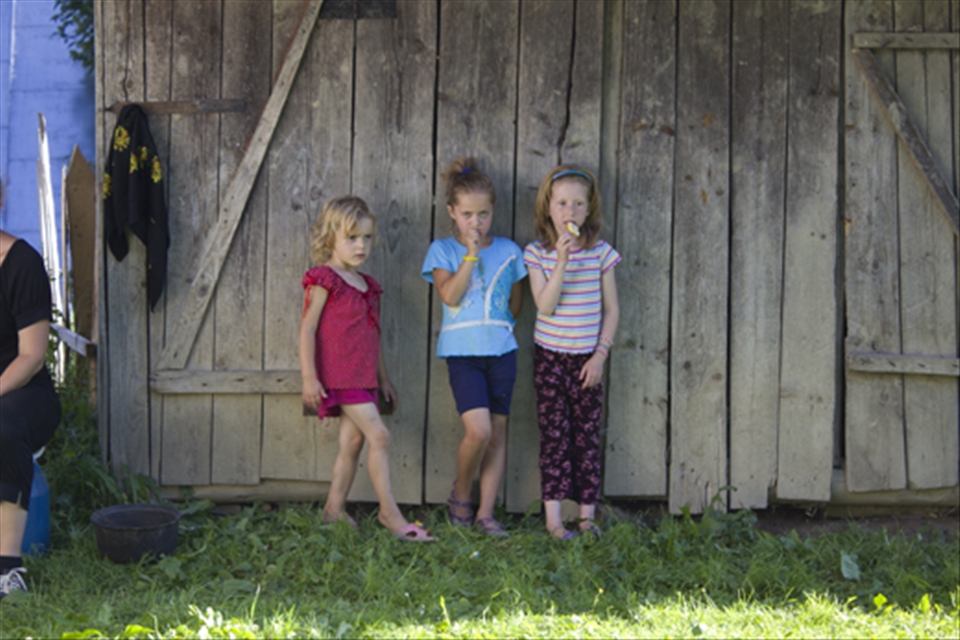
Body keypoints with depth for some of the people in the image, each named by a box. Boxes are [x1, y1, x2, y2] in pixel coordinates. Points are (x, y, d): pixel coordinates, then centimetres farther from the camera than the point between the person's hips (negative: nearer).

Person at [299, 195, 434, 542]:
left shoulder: (366, 284, 16)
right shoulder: (324, 280, -8)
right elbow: (307, 328, -11)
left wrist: (383, 379, 23)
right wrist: (309, 377, -18)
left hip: (362, 376, 8)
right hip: (339, 375, -8)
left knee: (352, 441, 9)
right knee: (379, 435, -14)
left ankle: (334, 507, 18)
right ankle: (389, 511, -10)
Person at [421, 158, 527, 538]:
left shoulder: (507, 251, 9)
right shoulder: (443, 250, 3)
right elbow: (450, 295, -12)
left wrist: (500, 327, 6)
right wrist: (471, 254, -14)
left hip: (501, 351, 3)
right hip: (462, 352, -3)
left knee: (498, 431, 3)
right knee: (478, 429, -17)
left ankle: (486, 512, 9)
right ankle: (460, 494, 8)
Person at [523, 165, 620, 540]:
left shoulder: (601, 253, -1)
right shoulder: (538, 253, -4)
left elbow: (611, 309, 3)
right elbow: (545, 305, -16)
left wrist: (601, 354, -4)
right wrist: (562, 261, -25)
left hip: (587, 358, 1)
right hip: (550, 356, -1)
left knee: (588, 435, 3)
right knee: (554, 435, -3)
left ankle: (587, 515, 9)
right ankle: (553, 518, -1)